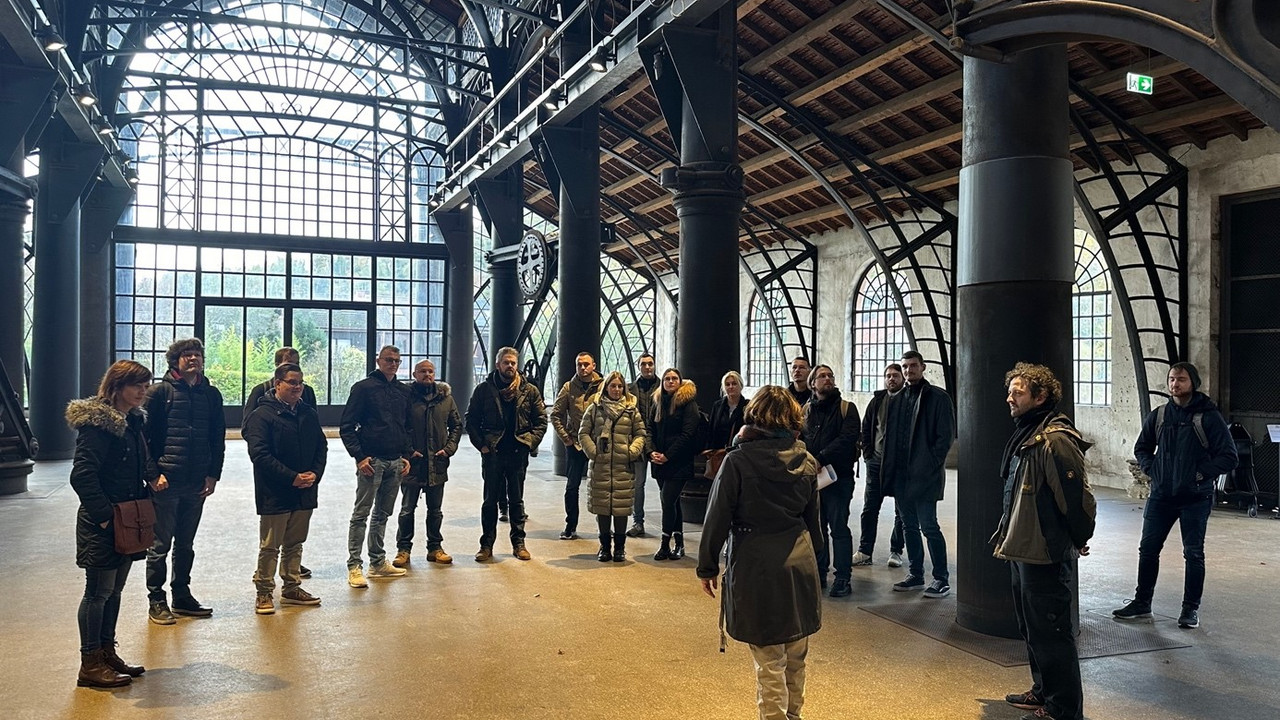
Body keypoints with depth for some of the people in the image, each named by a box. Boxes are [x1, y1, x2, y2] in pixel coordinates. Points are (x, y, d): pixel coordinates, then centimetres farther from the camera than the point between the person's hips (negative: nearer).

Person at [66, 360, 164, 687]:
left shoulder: (132, 420, 11)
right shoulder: (97, 422, -17)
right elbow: (82, 474, -22)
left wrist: (154, 476, 4)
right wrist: (103, 515, -20)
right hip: (102, 524, -9)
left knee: (114, 590, 16)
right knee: (99, 592, 0)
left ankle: (107, 653, 27)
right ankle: (90, 664, 10)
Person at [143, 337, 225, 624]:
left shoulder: (211, 395, 7)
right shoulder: (160, 392, -5)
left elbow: (218, 438, 10)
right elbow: (144, 435, -7)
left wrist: (213, 474, 3)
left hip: (197, 483, 4)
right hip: (165, 482, -4)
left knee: (186, 544, 15)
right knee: (161, 544, 4)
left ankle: (182, 596, 27)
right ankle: (156, 601, 15)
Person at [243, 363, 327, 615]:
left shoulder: (308, 413, 10)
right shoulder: (262, 415, -10)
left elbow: (321, 446, 13)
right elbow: (259, 454, -17)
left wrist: (315, 474, -4)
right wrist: (292, 478, -19)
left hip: (305, 493, 6)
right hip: (274, 494, -6)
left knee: (294, 544, 16)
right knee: (270, 546, 3)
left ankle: (292, 588, 27)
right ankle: (264, 592, 14)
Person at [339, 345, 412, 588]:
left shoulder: (403, 392, 13)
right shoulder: (363, 388, -5)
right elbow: (347, 427, -7)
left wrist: (407, 456, 10)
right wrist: (359, 456, -14)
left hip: (395, 463, 6)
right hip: (372, 461, -6)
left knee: (382, 514, 14)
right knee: (361, 514, -2)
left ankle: (378, 562, 22)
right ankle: (354, 566, 2)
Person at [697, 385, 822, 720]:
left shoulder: (738, 461, -12)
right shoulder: (806, 462, 2)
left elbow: (718, 517, -10)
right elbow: (813, 520, 12)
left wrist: (707, 567, -1)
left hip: (756, 567, -5)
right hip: (800, 564, 5)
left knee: (769, 662, 4)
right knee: (796, 657, 19)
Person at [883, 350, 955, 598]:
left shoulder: (938, 397, -4)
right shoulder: (897, 400, 14)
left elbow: (946, 435, -8)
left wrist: (931, 466, -14)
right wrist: (889, 469, 6)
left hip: (925, 475, -6)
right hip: (901, 475, 7)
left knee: (929, 527, -4)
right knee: (909, 527, 13)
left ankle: (941, 579, 6)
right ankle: (915, 575, 22)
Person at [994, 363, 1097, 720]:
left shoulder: (1056, 439, -21)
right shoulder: (1024, 436, 11)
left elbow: (1077, 497, -20)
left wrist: (1079, 540, -7)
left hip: (1046, 554, -10)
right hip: (1023, 550, 10)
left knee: (1051, 633, 1)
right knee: (1032, 629, 21)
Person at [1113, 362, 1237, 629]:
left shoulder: (1209, 417, -7)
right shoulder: (1158, 415, 5)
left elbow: (1229, 457, -7)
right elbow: (1142, 448, 17)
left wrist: (1201, 474, -14)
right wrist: (1152, 470, 2)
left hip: (1195, 499, -4)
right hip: (1161, 496, 4)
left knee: (1194, 554, 5)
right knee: (1148, 549, 7)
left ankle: (1191, 608, 17)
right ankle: (1142, 604, 18)